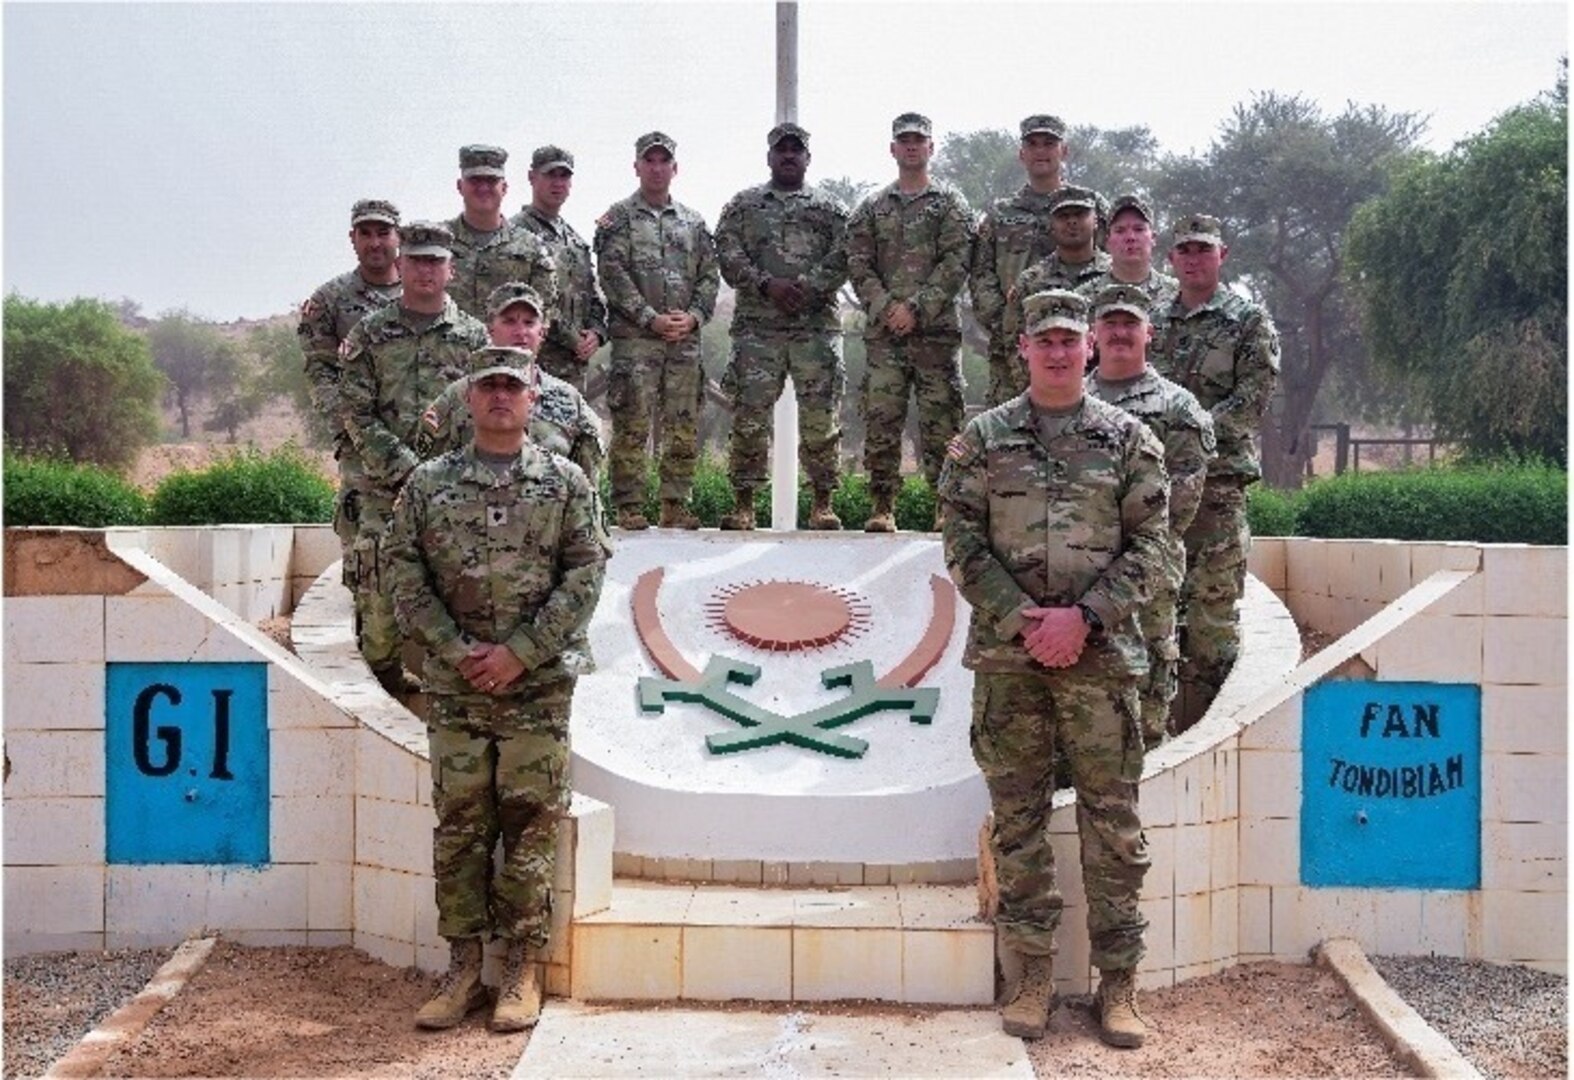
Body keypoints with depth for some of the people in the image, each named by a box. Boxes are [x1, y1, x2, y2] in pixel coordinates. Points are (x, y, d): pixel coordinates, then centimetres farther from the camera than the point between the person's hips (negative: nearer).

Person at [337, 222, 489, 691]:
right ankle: (383, 669, 12)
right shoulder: (371, 333, 7)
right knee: (380, 581, -2)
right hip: (385, 484, 0)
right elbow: (354, 411, 1)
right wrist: (403, 464, -10)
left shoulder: (473, 335, 9)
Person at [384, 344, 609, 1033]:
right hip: (454, 686, 1)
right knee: (459, 827, 5)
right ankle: (463, 969, 15)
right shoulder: (428, 483, 7)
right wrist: (456, 650, -9)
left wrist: (520, 652, -11)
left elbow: (585, 573, -3)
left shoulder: (566, 482, 4)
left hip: (539, 684, -1)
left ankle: (523, 970, 11)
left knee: (530, 827, 2)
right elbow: (404, 573, 3)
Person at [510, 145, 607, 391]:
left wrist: (596, 332, 2)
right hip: (535, 360, -8)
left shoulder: (576, 240, 21)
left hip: (575, 363, 8)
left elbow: (594, 295, 23)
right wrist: (571, 340, -12)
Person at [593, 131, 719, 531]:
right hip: (634, 338, -4)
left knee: (684, 426, 5)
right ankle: (629, 506, 0)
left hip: (686, 339, 4)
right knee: (632, 426, -5)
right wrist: (651, 318, -13)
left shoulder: (693, 222, 17)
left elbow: (710, 276, 13)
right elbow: (613, 275, -6)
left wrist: (693, 316, -4)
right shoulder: (618, 219, 4)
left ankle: (675, 503, 12)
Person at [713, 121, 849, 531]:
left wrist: (808, 287, -13)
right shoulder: (742, 205, 15)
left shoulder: (830, 208, 15)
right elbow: (728, 255, 3)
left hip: (817, 324, 0)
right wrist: (766, 284, -12)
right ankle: (743, 504, 3)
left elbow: (842, 258, 2)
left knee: (822, 417, -2)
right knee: (749, 415, -3)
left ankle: (822, 503, 6)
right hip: (757, 326, 0)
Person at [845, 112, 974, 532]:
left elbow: (955, 263, -3)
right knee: (880, 419, -2)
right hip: (883, 331, 2)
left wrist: (916, 307, -12)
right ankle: (883, 505, 3)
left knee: (940, 418, -2)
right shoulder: (871, 207, 15)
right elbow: (857, 264, 7)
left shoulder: (950, 203, 8)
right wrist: (884, 307, -9)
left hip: (936, 328, -2)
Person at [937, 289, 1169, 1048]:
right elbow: (961, 541, 1)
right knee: (1018, 819, 6)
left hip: (1100, 653, 0)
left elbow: (1150, 546, 1)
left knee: (1112, 822, 3)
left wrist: (1082, 617, -11)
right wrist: (1021, 619, -10)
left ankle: (1119, 982, 14)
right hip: (1007, 654, 1)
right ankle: (1028, 977, 17)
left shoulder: (1128, 439, 6)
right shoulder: (983, 439, 6)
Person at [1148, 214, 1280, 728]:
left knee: (1213, 601, -5)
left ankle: (1205, 720, 2)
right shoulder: (1154, 322, 17)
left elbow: (1253, 399, -8)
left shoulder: (1249, 320, 2)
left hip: (1216, 478, -5)